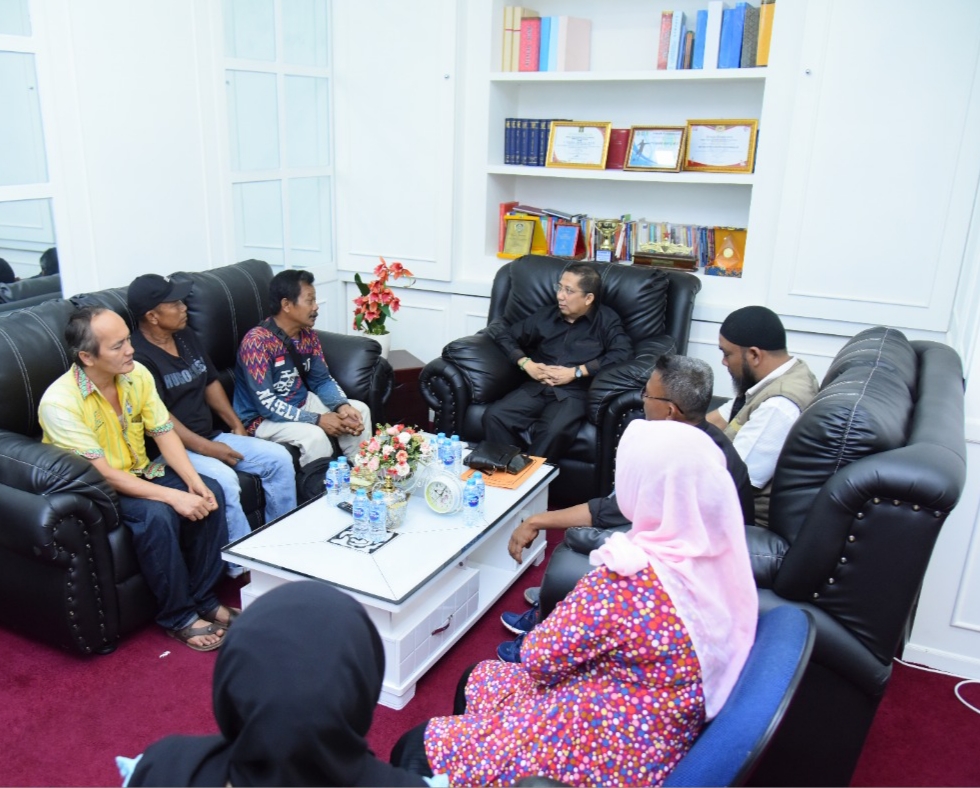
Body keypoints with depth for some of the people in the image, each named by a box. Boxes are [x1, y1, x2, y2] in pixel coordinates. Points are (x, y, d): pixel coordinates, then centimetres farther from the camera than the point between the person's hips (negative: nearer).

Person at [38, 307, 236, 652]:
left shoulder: (136, 373, -7)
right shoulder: (60, 401, -26)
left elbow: (164, 431, -5)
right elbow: (102, 474, -28)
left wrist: (193, 480, -20)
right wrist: (174, 496, -33)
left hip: (139, 472, 6)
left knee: (210, 492, -16)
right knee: (158, 515, -32)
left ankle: (203, 597, -1)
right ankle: (178, 617, -12)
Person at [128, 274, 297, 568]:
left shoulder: (186, 337, 12)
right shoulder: (138, 356, -16)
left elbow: (211, 382, 19)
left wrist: (236, 425, 9)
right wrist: (208, 449, -21)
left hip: (210, 436, 9)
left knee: (279, 457, -6)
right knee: (224, 479, -34)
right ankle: (242, 567, -18)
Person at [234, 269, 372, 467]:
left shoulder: (308, 335, -2)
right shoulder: (257, 342, -25)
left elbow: (322, 380, 4)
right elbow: (266, 404, -28)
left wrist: (342, 406, -17)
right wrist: (318, 419, -30)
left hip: (301, 402, 8)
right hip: (262, 417, -8)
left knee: (360, 411, -4)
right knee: (314, 435, -32)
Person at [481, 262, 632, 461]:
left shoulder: (606, 320, 9)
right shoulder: (546, 315, 20)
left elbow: (623, 352, -8)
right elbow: (505, 332, 20)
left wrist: (576, 372, -12)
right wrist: (525, 363, 1)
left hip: (574, 392, -4)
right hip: (536, 387, 4)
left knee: (555, 431, -37)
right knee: (493, 416, -24)